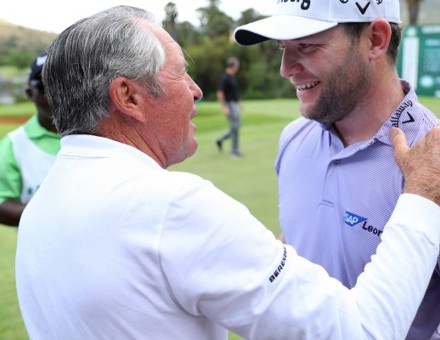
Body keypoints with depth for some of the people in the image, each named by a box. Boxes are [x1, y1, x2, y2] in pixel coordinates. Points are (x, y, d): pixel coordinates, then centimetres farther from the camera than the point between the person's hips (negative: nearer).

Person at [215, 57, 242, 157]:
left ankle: (220, 140, 23)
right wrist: (224, 107, -23)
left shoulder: (233, 76, 12)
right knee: (235, 127, -7)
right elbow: (219, 92, -20)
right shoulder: (225, 77, -16)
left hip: (235, 104, 9)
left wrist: (238, 102, 21)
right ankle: (234, 150, 2)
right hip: (229, 104, -9)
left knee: (236, 126, 11)